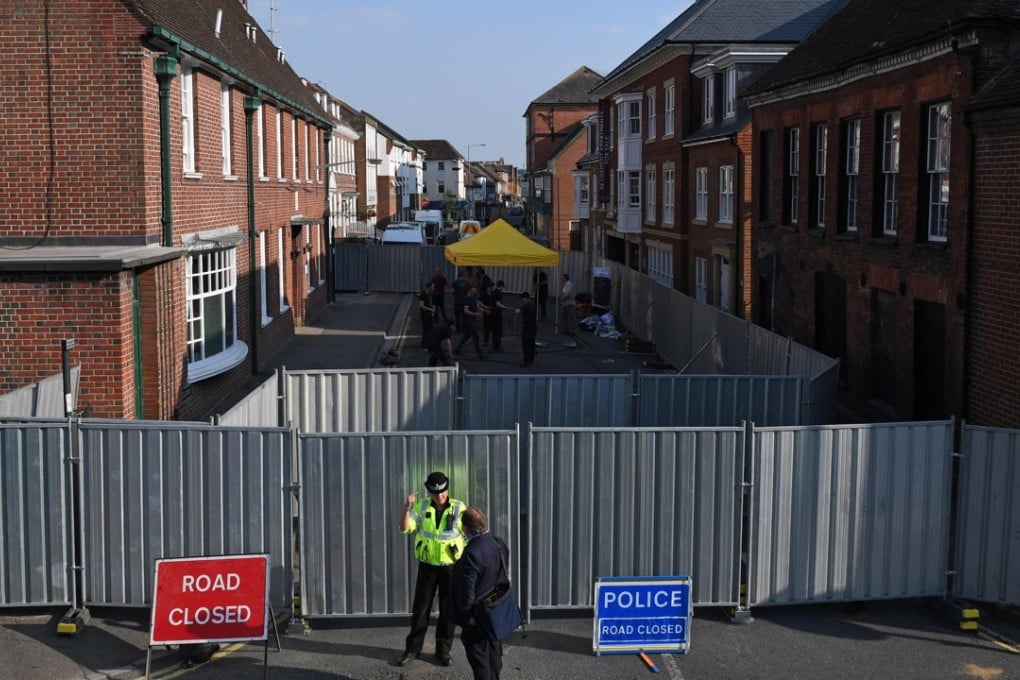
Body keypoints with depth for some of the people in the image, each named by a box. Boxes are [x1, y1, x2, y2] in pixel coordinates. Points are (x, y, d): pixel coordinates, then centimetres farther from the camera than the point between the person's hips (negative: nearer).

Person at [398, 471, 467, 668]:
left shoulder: (458, 507, -9)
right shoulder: (422, 506, -4)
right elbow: (405, 528, -13)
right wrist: (408, 507, -29)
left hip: (451, 566, -1)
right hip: (427, 566, 1)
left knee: (448, 610, 7)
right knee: (420, 608, 6)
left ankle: (443, 650, 20)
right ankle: (412, 649, 17)